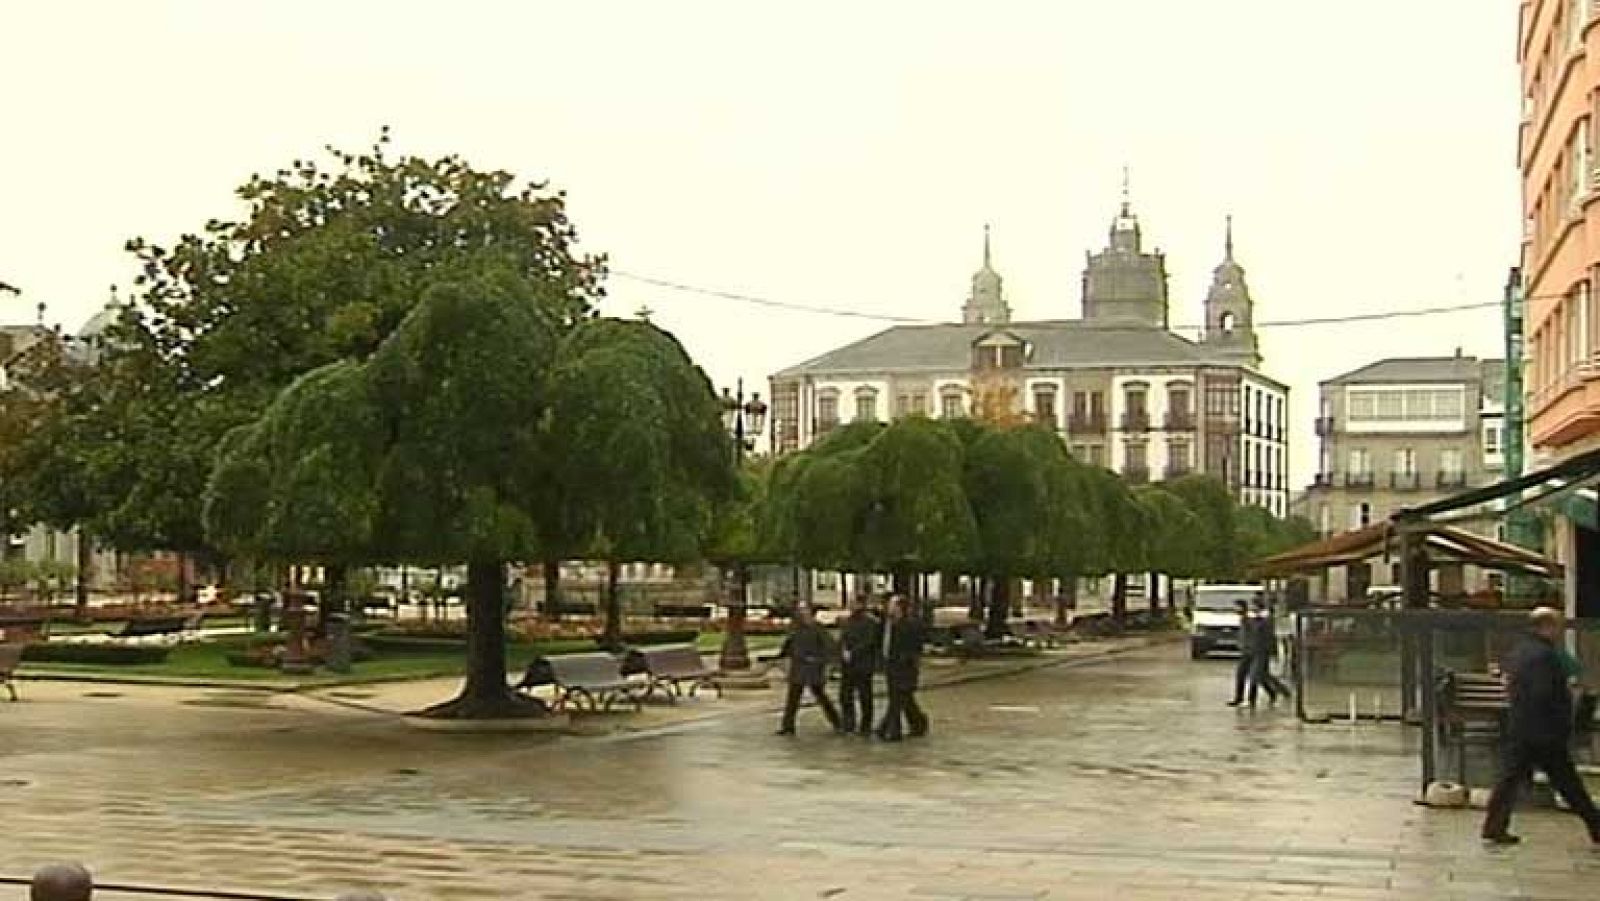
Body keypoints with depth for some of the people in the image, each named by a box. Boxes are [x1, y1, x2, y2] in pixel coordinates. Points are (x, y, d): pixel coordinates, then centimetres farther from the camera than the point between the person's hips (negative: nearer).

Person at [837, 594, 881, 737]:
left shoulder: (870, 622, -9)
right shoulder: (847, 620, 13)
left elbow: (869, 642, -16)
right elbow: (842, 639, 12)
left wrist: (852, 653, -18)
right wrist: (843, 652, -8)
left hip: (863, 665, -6)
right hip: (847, 666, 6)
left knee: (864, 697, 0)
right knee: (845, 696, 7)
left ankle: (866, 726, 8)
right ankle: (849, 724, 19)